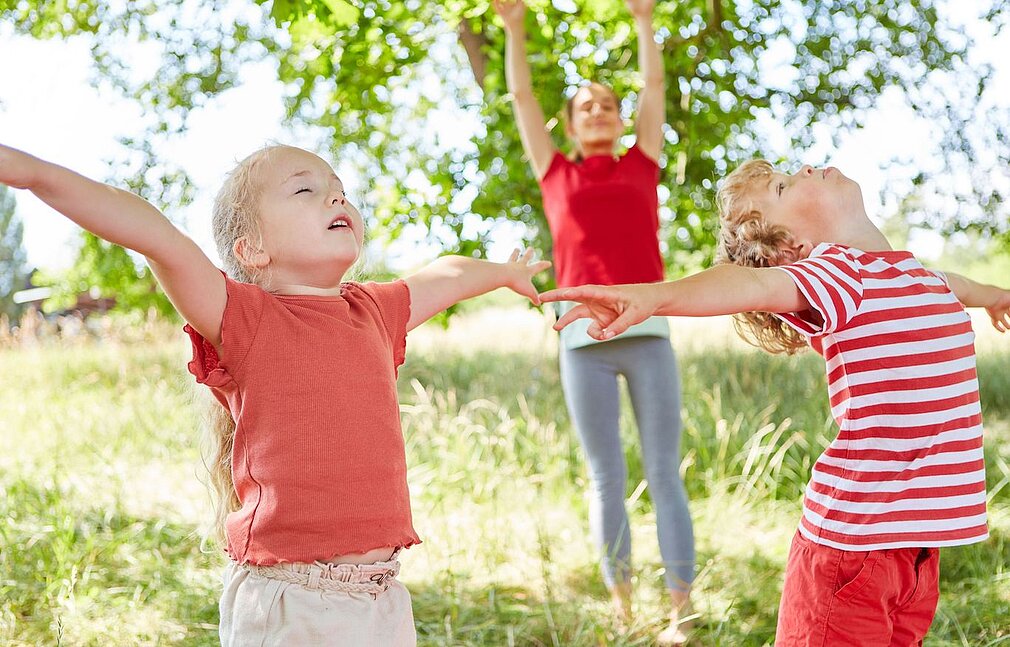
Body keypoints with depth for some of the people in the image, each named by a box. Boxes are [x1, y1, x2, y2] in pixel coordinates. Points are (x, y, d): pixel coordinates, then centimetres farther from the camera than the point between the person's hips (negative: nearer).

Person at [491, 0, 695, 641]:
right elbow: (521, 96, 18)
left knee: (665, 474, -2)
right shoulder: (557, 174, 17)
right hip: (584, 339, 0)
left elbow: (655, 86, 18)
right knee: (608, 478, 3)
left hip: (648, 333, 0)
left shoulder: (641, 165, 18)